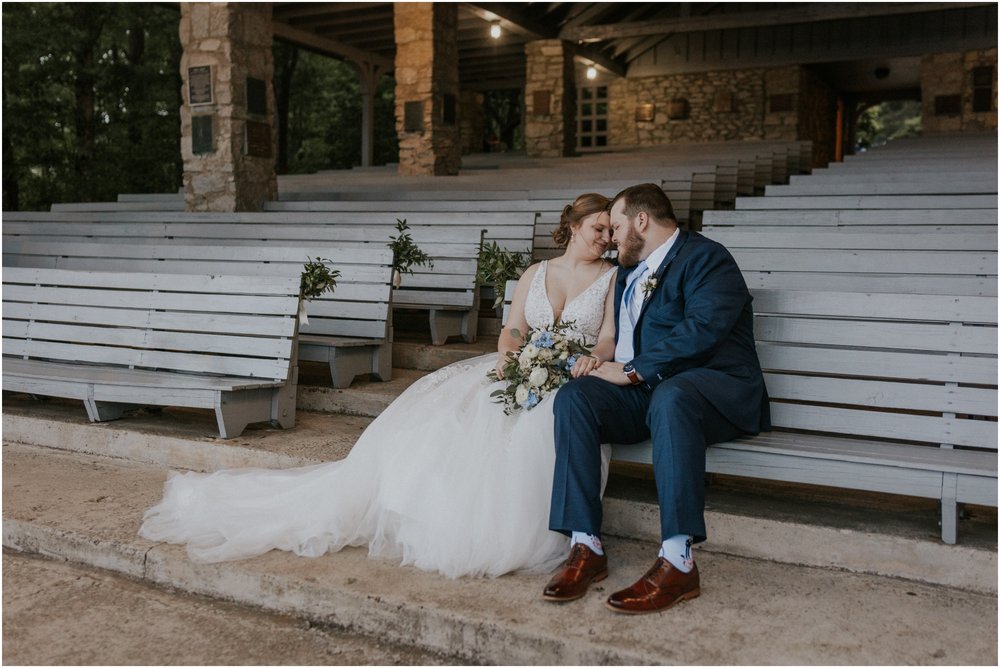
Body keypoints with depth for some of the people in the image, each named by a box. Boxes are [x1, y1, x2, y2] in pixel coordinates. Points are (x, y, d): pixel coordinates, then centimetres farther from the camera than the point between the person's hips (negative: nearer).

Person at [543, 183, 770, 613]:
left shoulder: (706, 258, -4)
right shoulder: (628, 271, 24)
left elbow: (701, 328, -19)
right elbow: (621, 336, 28)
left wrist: (632, 371, -18)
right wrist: (605, 364, 5)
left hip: (715, 385, -7)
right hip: (644, 391, 7)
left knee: (669, 397, -40)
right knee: (573, 397, -20)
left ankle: (677, 563, -38)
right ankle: (586, 547, -23)